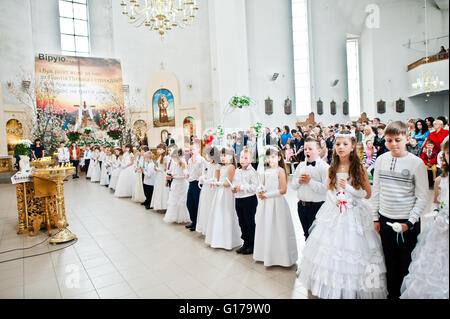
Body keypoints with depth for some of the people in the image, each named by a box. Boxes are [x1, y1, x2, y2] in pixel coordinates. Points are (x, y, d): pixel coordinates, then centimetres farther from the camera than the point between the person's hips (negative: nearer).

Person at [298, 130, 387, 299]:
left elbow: (368, 194, -2)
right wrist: (333, 198, -5)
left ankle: (351, 290, 22)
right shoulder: (332, 168, 5)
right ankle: (331, 286, 27)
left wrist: (349, 188, -16)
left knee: (351, 248, 1)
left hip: (353, 214, -4)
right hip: (333, 213, 4)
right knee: (330, 249, 9)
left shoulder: (359, 168, -7)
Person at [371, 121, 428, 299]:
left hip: (407, 222, -3)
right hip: (385, 219, 3)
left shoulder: (416, 163, -9)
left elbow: (422, 197, -7)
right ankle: (392, 293, 33)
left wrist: (410, 221, -13)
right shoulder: (381, 160, 1)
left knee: (406, 263, 10)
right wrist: (375, 218, 8)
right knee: (389, 261, 15)